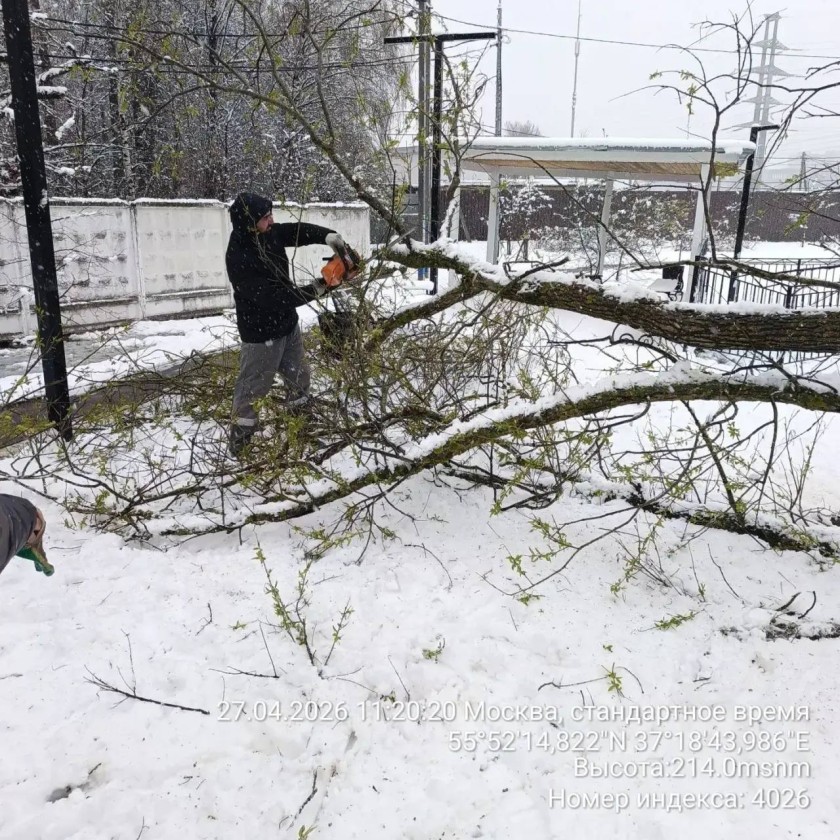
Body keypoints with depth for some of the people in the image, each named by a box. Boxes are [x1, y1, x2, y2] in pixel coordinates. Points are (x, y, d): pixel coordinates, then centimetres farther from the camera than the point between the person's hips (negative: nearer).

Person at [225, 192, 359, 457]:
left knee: (299, 377, 24)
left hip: (288, 324, 8)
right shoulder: (238, 259, -32)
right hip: (262, 333, -8)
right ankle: (239, 443, 23)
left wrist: (334, 240, -25)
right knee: (253, 388, 6)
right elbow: (273, 298, -32)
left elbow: (301, 231, -5)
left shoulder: (269, 234, -9)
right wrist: (319, 288, -28)